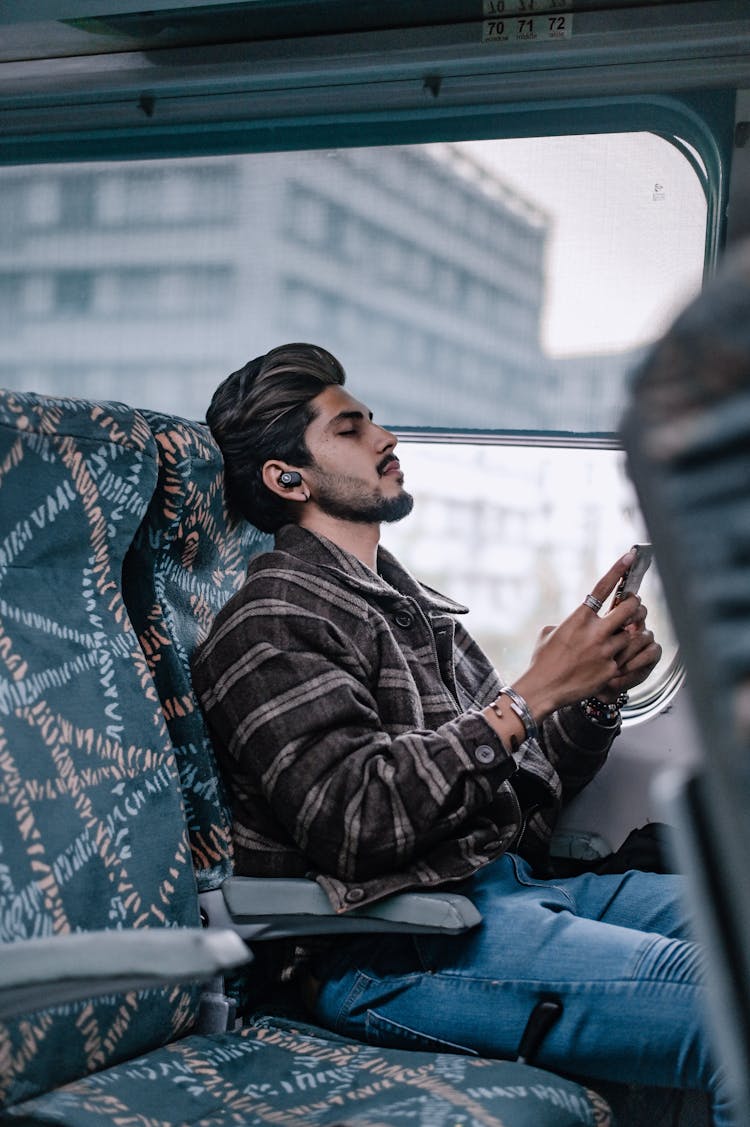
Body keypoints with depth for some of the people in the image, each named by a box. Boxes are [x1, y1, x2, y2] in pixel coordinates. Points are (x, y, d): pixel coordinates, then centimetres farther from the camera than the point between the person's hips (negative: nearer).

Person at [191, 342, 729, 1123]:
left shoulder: (414, 606, 22)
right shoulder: (271, 625, -5)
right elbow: (355, 822, -19)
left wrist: (595, 696, 1)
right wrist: (532, 695, -16)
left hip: (512, 885, 9)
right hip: (396, 948, -9)